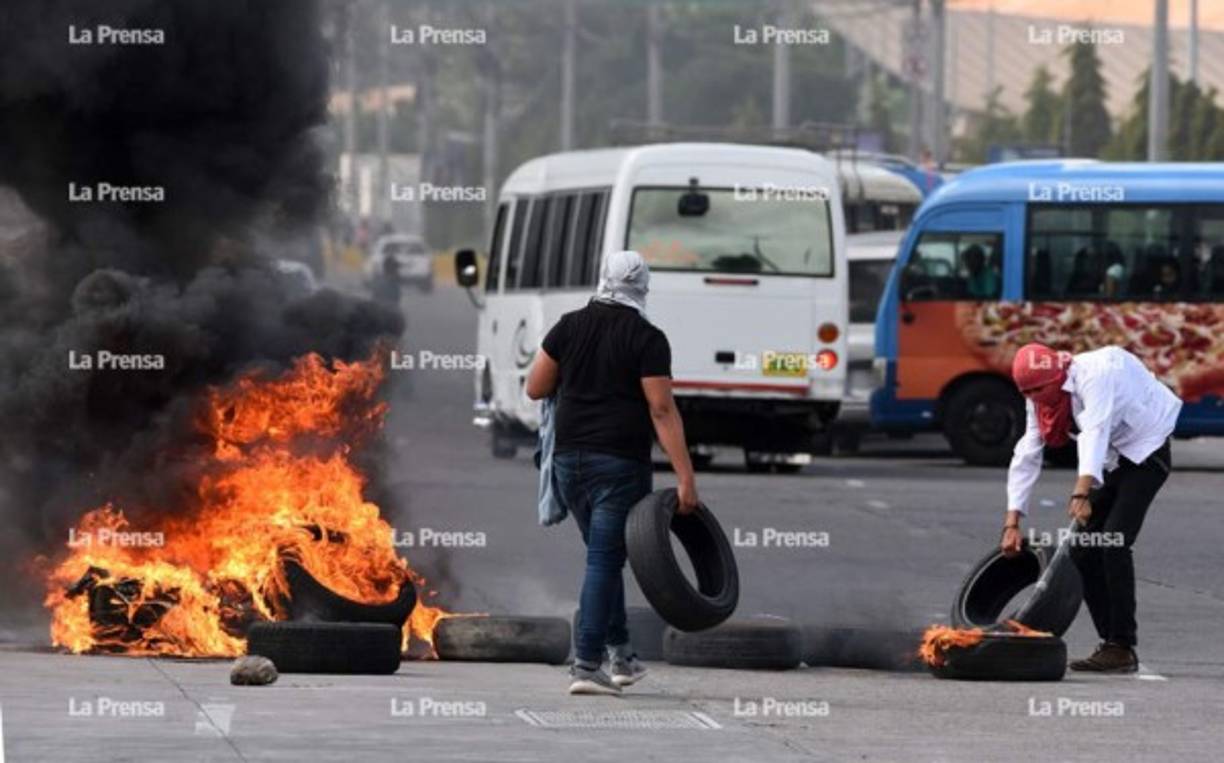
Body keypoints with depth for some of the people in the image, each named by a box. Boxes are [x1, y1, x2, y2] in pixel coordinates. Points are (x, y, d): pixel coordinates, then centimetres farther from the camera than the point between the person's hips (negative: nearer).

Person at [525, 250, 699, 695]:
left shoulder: (570, 326, 4)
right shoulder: (646, 339, -8)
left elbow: (535, 388, 7)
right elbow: (662, 411, -13)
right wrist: (685, 478, -13)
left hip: (569, 459, 5)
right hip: (620, 463, -5)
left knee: (605, 556, 19)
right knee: (604, 560, -5)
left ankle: (621, 655, 23)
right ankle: (587, 666, -10)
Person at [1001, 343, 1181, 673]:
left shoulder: (1093, 376, -28)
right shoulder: (1041, 399, -3)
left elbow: (1095, 432, -41)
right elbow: (1025, 459, -1)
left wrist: (1081, 493, -53)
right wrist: (1012, 524, -7)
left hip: (1145, 455, -8)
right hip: (1113, 464, 8)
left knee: (1113, 544, -21)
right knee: (1082, 550, 0)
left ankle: (1123, 649, -19)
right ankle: (1110, 643, 8)